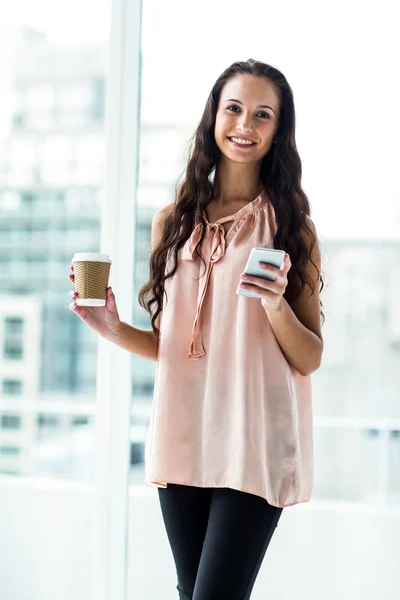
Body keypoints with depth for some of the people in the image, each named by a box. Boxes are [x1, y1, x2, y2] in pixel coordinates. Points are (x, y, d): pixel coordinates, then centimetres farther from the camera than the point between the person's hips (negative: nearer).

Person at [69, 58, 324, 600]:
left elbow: (309, 359, 0)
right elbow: (168, 343, 14)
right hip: (182, 438, 3)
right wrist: (115, 330, -4)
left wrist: (275, 302, -18)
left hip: (255, 444, -3)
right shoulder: (174, 222, 8)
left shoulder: (292, 227, 1)